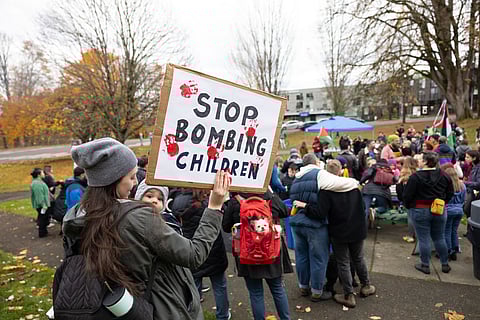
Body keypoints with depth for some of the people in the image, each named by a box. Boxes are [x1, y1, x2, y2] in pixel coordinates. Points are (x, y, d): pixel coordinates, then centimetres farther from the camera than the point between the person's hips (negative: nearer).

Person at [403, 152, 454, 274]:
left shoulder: (416, 177, -17)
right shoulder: (444, 176, 0)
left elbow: (407, 196, -13)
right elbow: (450, 194, 9)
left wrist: (409, 206, 4)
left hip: (420, 211, -5)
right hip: (439, 211, 5)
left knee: (423, 239, 5)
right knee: (439, 238, 17)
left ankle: (425, 265, 14)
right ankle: (445, 264, 27)